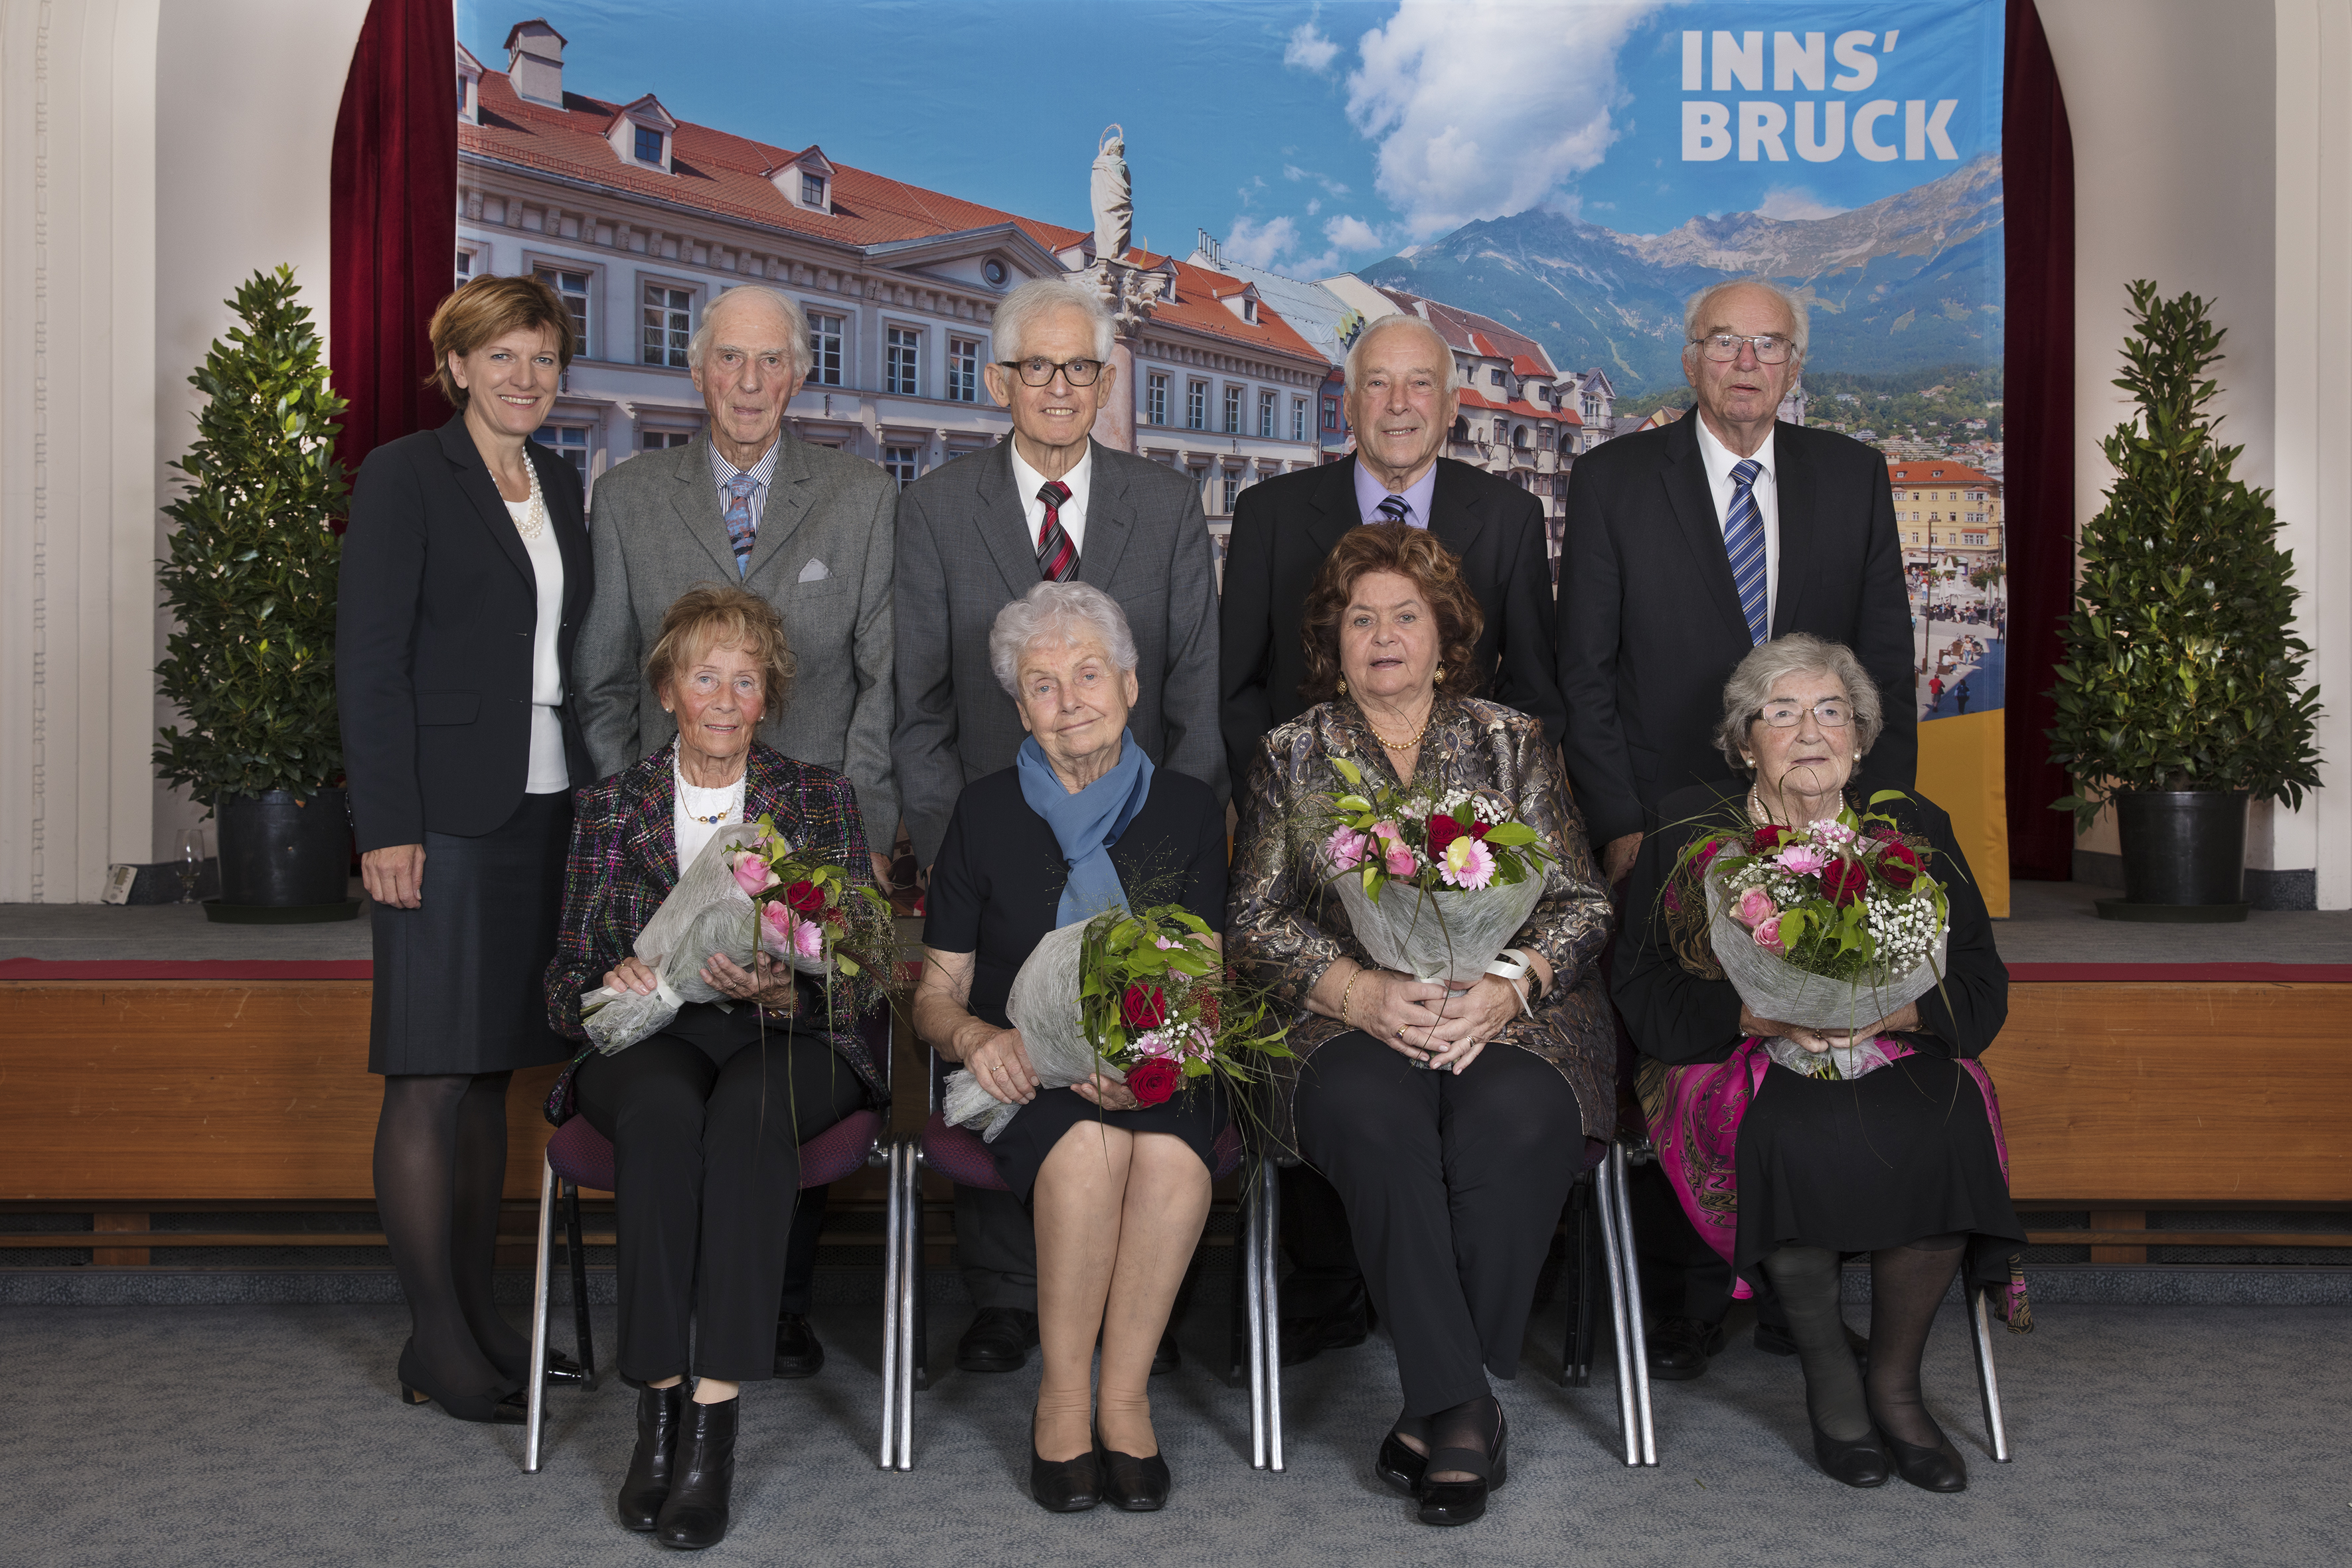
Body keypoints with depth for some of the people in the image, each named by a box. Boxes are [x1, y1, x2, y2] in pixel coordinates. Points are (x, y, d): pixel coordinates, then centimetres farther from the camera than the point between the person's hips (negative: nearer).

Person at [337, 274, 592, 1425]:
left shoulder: (559, 485, 15)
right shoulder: (405, 475, -4)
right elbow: (369, 660, -9)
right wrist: (386, 827, -15)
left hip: (545, 810, 7)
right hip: (446, 812, -7)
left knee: (491, 1070, 11)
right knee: (430, 1080, -3)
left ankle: (480, 1317, 20)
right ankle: (436, 1343, 5)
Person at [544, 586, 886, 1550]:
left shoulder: (821, 800, 11)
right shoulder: (612, 807, 12)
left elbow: (853, 982, 3)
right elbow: (565, 989, 9)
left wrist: (778, 991, -20)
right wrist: (611, 988, -15)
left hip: (786, 1040, 0)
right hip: (649, 1038, 1)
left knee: (747, 1109, -36)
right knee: (660, 1110, -36)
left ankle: (715, 1416, -37)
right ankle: (658, 1405, -31)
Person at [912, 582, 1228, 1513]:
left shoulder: (1188, 810, 9)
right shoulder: (987, 814, 8)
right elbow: (934, 996, 8)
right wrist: (976, 1037, -16)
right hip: (1022, 1074, 0)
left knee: (1171, 1151, -34)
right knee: (1089, 1145, -34)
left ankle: (1124, 1398, -19)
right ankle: (1062, 1401, -18)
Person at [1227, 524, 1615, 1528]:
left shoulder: (1511, 743, 14)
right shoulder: (1292, 753, 14)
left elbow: (1581, 902, 7)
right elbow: (1256, 920, 6)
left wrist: (1508, 987, -14)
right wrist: (1360, 992, -13)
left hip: (1510, 1015, 0)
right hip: (1353, 1020, 0)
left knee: (1511, 1118, -33)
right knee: (1372, 1114, -35)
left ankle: (1434, 1405, -21)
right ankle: (1464, 1411, -28)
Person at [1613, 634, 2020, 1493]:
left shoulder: (1915, 828, 14)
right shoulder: (1689, 831, 8)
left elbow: (1982, 988, 5)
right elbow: (1645, 994, -3)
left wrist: (1891, 1007, -17)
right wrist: (1765, 1015, -20)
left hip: (1894, 1057, 2)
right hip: (1742, 1064, -2)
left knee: (1943, 1130, -31)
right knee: (1791, 1135, -35)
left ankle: (1895, 1380, -11)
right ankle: (1827, 1374, -12)